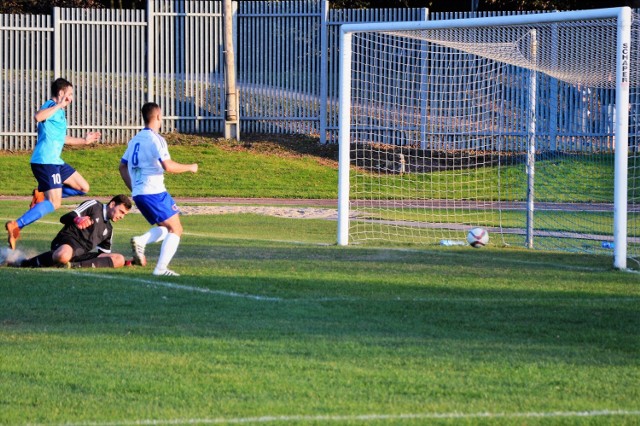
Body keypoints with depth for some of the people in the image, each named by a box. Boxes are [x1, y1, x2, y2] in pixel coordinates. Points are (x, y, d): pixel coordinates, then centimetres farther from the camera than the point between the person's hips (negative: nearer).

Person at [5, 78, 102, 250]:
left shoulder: (58, 110, 22)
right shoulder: (51, 106, -9)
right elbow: (38, 116, -34)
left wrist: (84, 141, 42)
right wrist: (59, 106, -29)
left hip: (54, 160, 10)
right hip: (45, 161, -10)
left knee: (83, 187, 13)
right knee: (54, 203, -19)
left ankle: (42, 195, 10)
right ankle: (16, 226, -26)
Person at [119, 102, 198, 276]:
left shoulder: (135, 140, 15)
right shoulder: (155, 139, -10)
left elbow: (122, 166, 21)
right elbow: (168, 166, -20)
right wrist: (190, 167, -6)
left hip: (138, 194, 8)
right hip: (154, 191, -8)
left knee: (165, 228, 20)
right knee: (175, 229, -2)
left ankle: (140, 241, -5)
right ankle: (161, 269, -15)